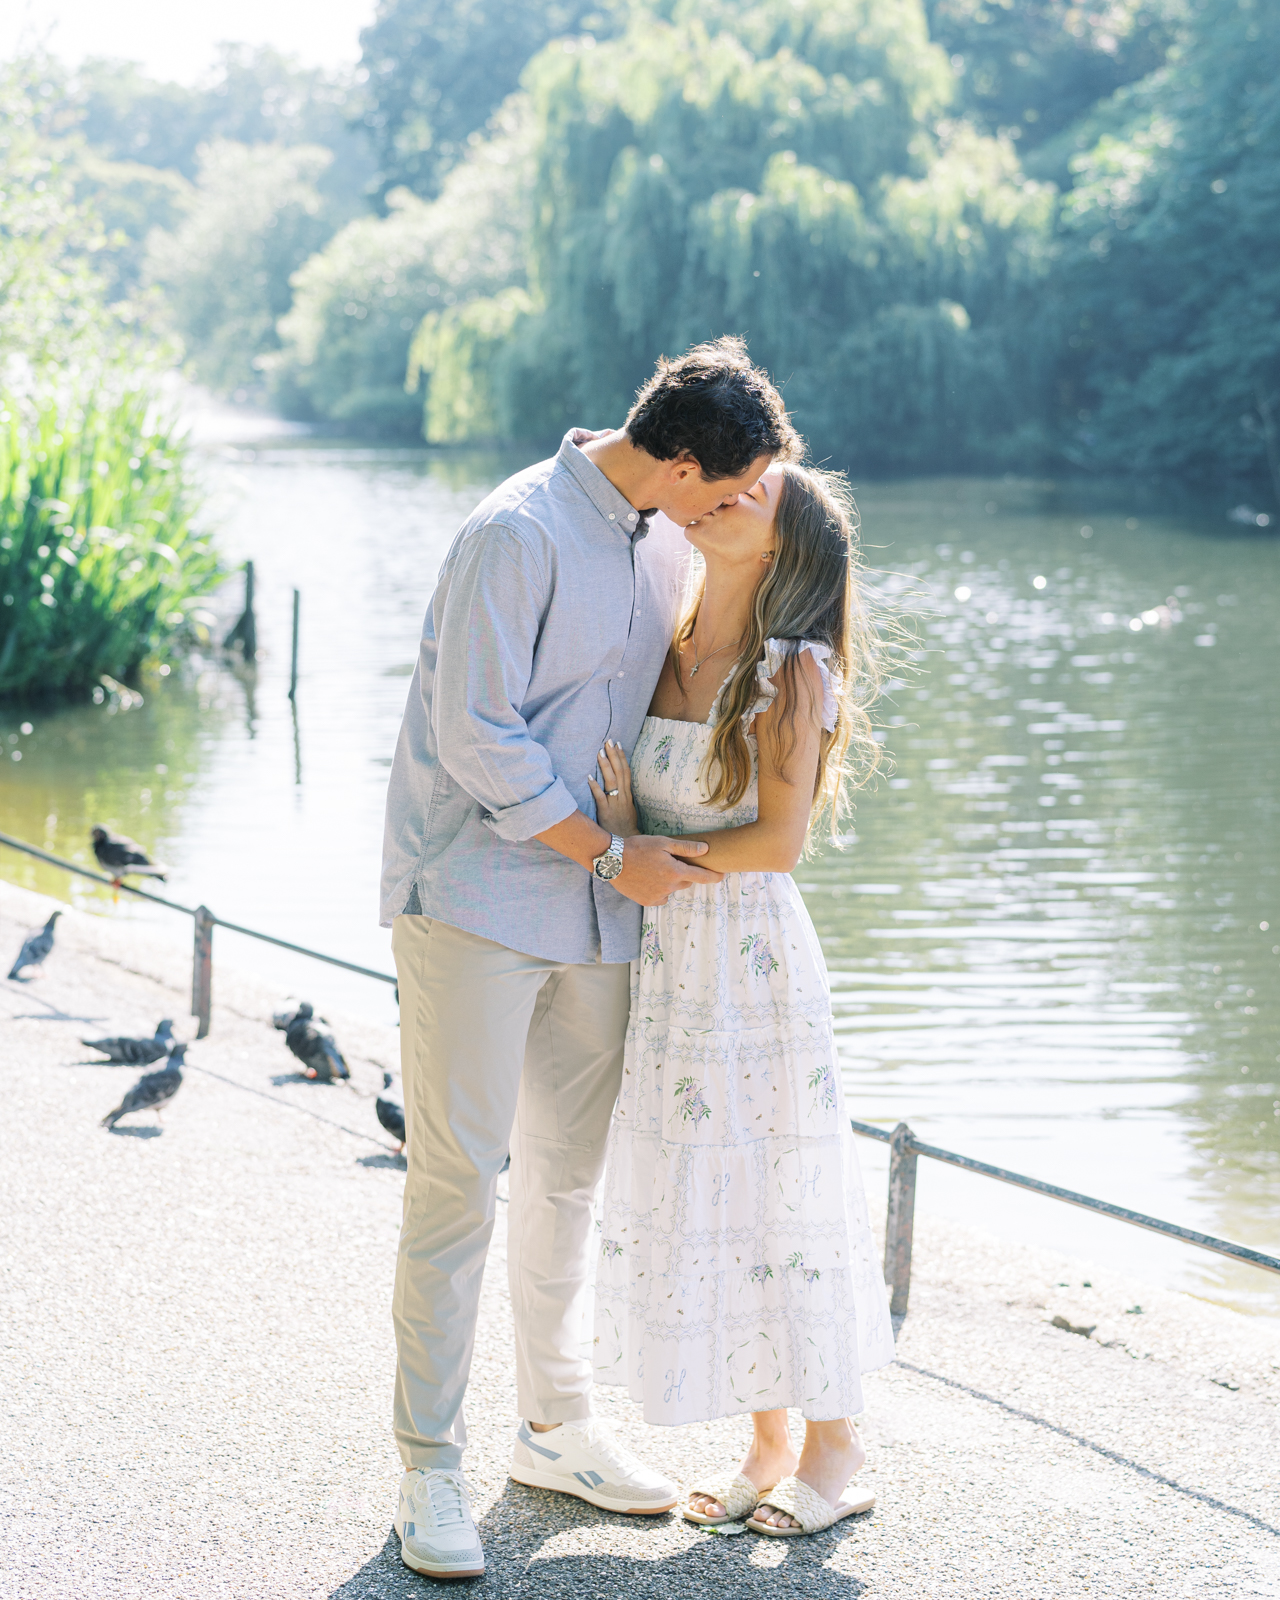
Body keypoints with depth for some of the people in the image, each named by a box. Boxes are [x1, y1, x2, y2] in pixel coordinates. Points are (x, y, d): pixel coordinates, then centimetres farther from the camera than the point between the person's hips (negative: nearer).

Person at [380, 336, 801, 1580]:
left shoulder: (664, 544, 9)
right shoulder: (518, 532, -16)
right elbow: (477, 735, -18)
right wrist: (614, 855, -14)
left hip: (597, 911, 8)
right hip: (476, 897, -7)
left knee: (568, 1175, 14)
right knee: (457, 1181, -5)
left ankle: (556, 1428, 28)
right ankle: (429, 1466, 4)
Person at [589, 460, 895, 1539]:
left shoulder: (793, 671, -9)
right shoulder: (661, 655, 8)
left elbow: (779, 841, -14)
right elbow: (636, 833, 9)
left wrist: (650, 857, -11)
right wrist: (619, 822, -11)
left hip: (757, 958, -6)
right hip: (667, 962, 6)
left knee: (781, 1201, 3)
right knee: (693, 1205, 10)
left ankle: (835, 1450, 19)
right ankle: (767, 1449, 24)